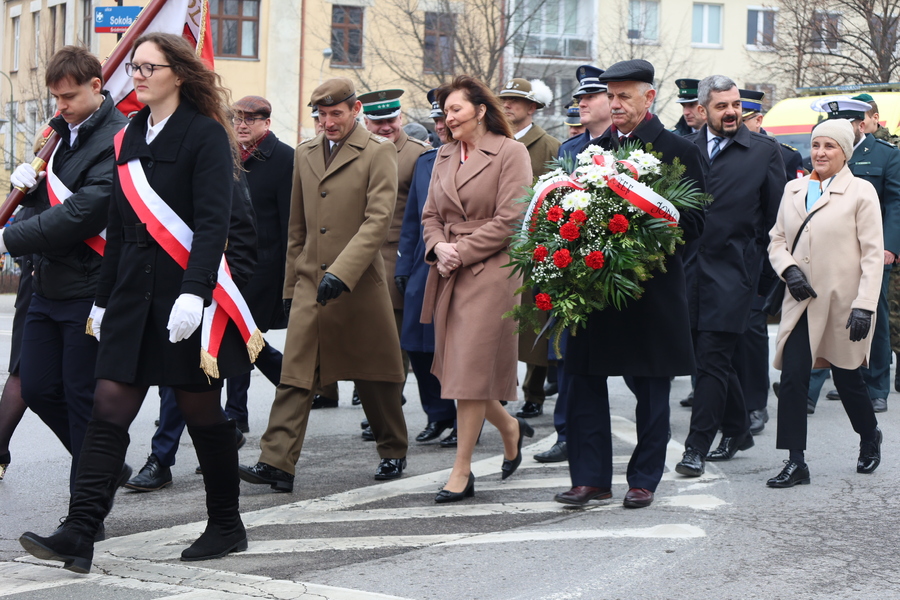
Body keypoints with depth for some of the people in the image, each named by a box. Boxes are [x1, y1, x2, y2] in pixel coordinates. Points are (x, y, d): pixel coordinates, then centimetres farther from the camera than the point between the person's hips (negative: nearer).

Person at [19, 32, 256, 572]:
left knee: (202, 411, 5)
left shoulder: (206, 136, -7)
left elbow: (212, 222, -16)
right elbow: (119, 225, 16)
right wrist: (104, 298, 16)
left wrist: (194, 292, -26)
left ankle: (227, 526, 21)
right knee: (110, 407, -3)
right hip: (134, 294, 6)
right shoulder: (130, 138, 13)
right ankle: (80, 534, -6)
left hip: (187, 294, -6)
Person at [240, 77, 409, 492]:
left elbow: (378, 219, -14)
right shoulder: (305, 154, 13)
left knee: (374, 375, 10)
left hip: (359, 284, -4)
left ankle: (393, 453, 28)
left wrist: (341, 272, -23)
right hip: (309, 284, 4)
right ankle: (277, 463, -10)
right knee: (295, 376, -6)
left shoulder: (378, 153, -4)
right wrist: (291, 284, 16)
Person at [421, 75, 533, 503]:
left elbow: (510, 219, -11)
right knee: (456, 368, 9)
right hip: (448, 275, 7)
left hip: (490, 272, -7)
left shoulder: (510, 152, -5)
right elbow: (431, 215, 16)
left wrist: (462, 252, -13)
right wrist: (438, 247, -5)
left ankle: (462, 472, 0)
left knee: (471, 369, -7)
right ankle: (509, 427, 35)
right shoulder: (444, 156, 15)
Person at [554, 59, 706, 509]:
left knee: (650, 389, 5)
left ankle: (644, 479, 16)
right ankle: (591, 477, 11)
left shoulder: (678, 150, -2)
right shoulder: (596, 148, 12)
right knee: (584, 381, 3)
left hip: (650, 287, -4)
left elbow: (693, 223, -6)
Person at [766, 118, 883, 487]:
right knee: (792, 377, -9)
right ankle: (795, 463, -4)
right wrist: (788, 269, -8)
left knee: (847, 377, 11)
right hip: (802, 301, 3)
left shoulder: (861, 192, -4)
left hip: (843, 301, -3)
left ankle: (870, 437, 40)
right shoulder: (794, 190, 10)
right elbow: (777, 240, 14)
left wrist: (864, 305, -15)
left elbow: (873, 254, -7)